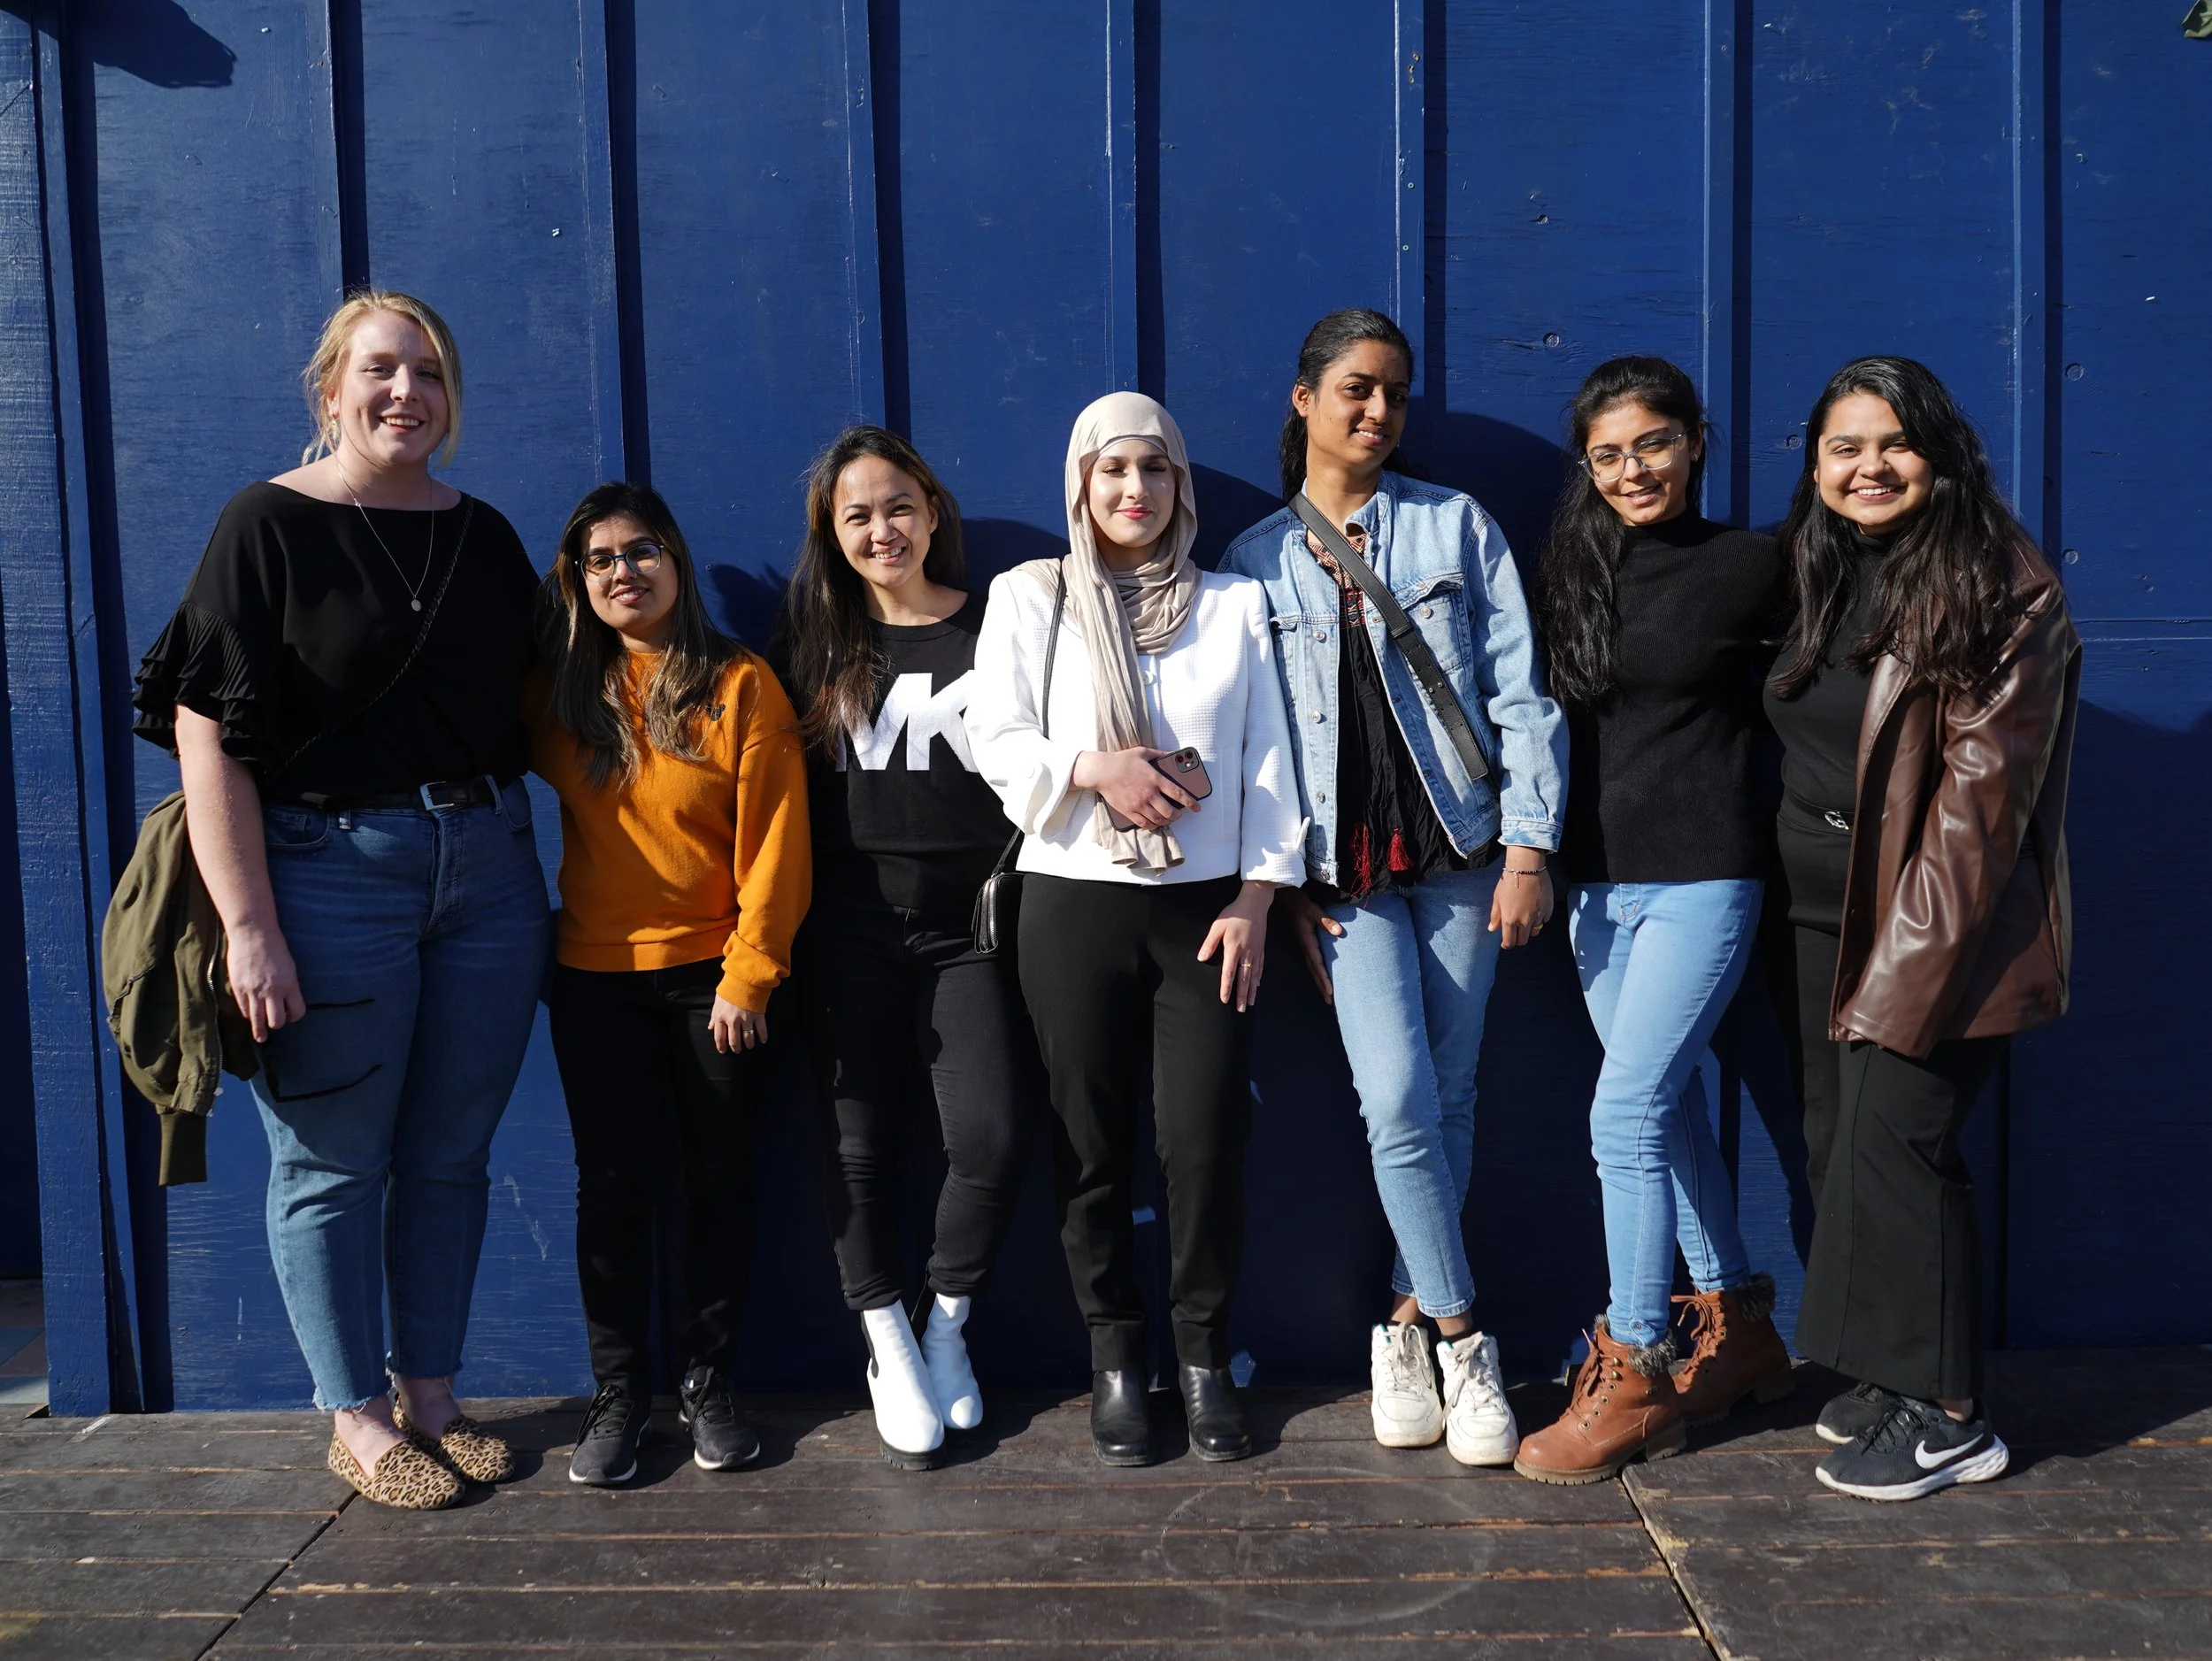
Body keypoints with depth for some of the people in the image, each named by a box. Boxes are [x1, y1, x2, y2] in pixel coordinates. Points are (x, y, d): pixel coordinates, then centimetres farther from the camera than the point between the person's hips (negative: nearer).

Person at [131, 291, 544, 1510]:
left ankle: (429, 1398, 27)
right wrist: (250, 927, -17)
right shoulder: (269, 526, -6)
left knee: (451, 1155, 11)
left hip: (488, 869, 5)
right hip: (331, 874, -4)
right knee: (335, 1166, 5)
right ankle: (357, 1420, 22)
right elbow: (209, 732, -12)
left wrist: (523, 872, 9)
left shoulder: (485, 536, 10)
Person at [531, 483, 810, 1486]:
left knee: (719, 1180, 8)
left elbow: (774, 840, -7)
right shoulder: (559, 692, 4)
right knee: (613, 1186, 4)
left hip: (713, 977, -2)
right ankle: (618, 1394, 17)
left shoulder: (741, 686, -5)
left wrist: (750, 972, -10)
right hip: (596, 980, 2)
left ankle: (709, 1384, 21)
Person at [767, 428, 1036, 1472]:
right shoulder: (815, 639, 8)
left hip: (969, 926, -1)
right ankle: (888, 1348, 22)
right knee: (860, 1141, 4)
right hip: (851, 933, 1)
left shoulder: (993, 626, 4)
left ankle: (947, 1328, 15)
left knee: (994, 1133, -9)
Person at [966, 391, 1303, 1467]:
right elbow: (995, 739, -1)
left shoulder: (1234, 603, 10)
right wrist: (1092, 768, -18)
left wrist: (1255, 896, -2)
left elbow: (1267, 758, 6)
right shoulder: (1030, 596, 7)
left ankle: (1204, 1356, 15)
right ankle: (1115, 1359, 19)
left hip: (1205, 905, 1)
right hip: (1074, 901, 0)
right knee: (1093, 1143, 4)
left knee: (1205, 1138, -3)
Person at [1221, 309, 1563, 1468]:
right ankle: (1462, 1343, 2)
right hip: (1344, 871, -1)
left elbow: (1517, 693, 2)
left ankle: (1407, 1321, 20)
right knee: (1397, 1100, -12)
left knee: (1447, 1101, 4)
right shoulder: (1257, 562, 8)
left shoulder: (1457, 526, 7)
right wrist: (1281, 886, 1)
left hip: (1459, 850, 1)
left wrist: (1527, 850, -5)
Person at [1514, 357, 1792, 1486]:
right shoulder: (1574, 569, 9)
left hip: (1702, 876, -5)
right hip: (1600, 879, 6)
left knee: (1627, 1114, -11)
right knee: (1670, 1108, 13)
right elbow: (1560, 717, 12)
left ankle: (1634, 1378, 2)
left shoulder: (1750, 565, -4)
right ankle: (1738, 1332, 29)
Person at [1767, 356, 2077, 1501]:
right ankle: (1888, 1375, 23)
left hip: (1938, 923, -6)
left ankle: (1946, 1417, 5)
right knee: (1846, 1142, 8)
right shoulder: (1819, 574, 12)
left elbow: (1982, 785, -14)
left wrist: (1913, 952, -18)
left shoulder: (2002, 590, -9)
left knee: (1891, 1139, -8)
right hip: (1829, 915, 7)